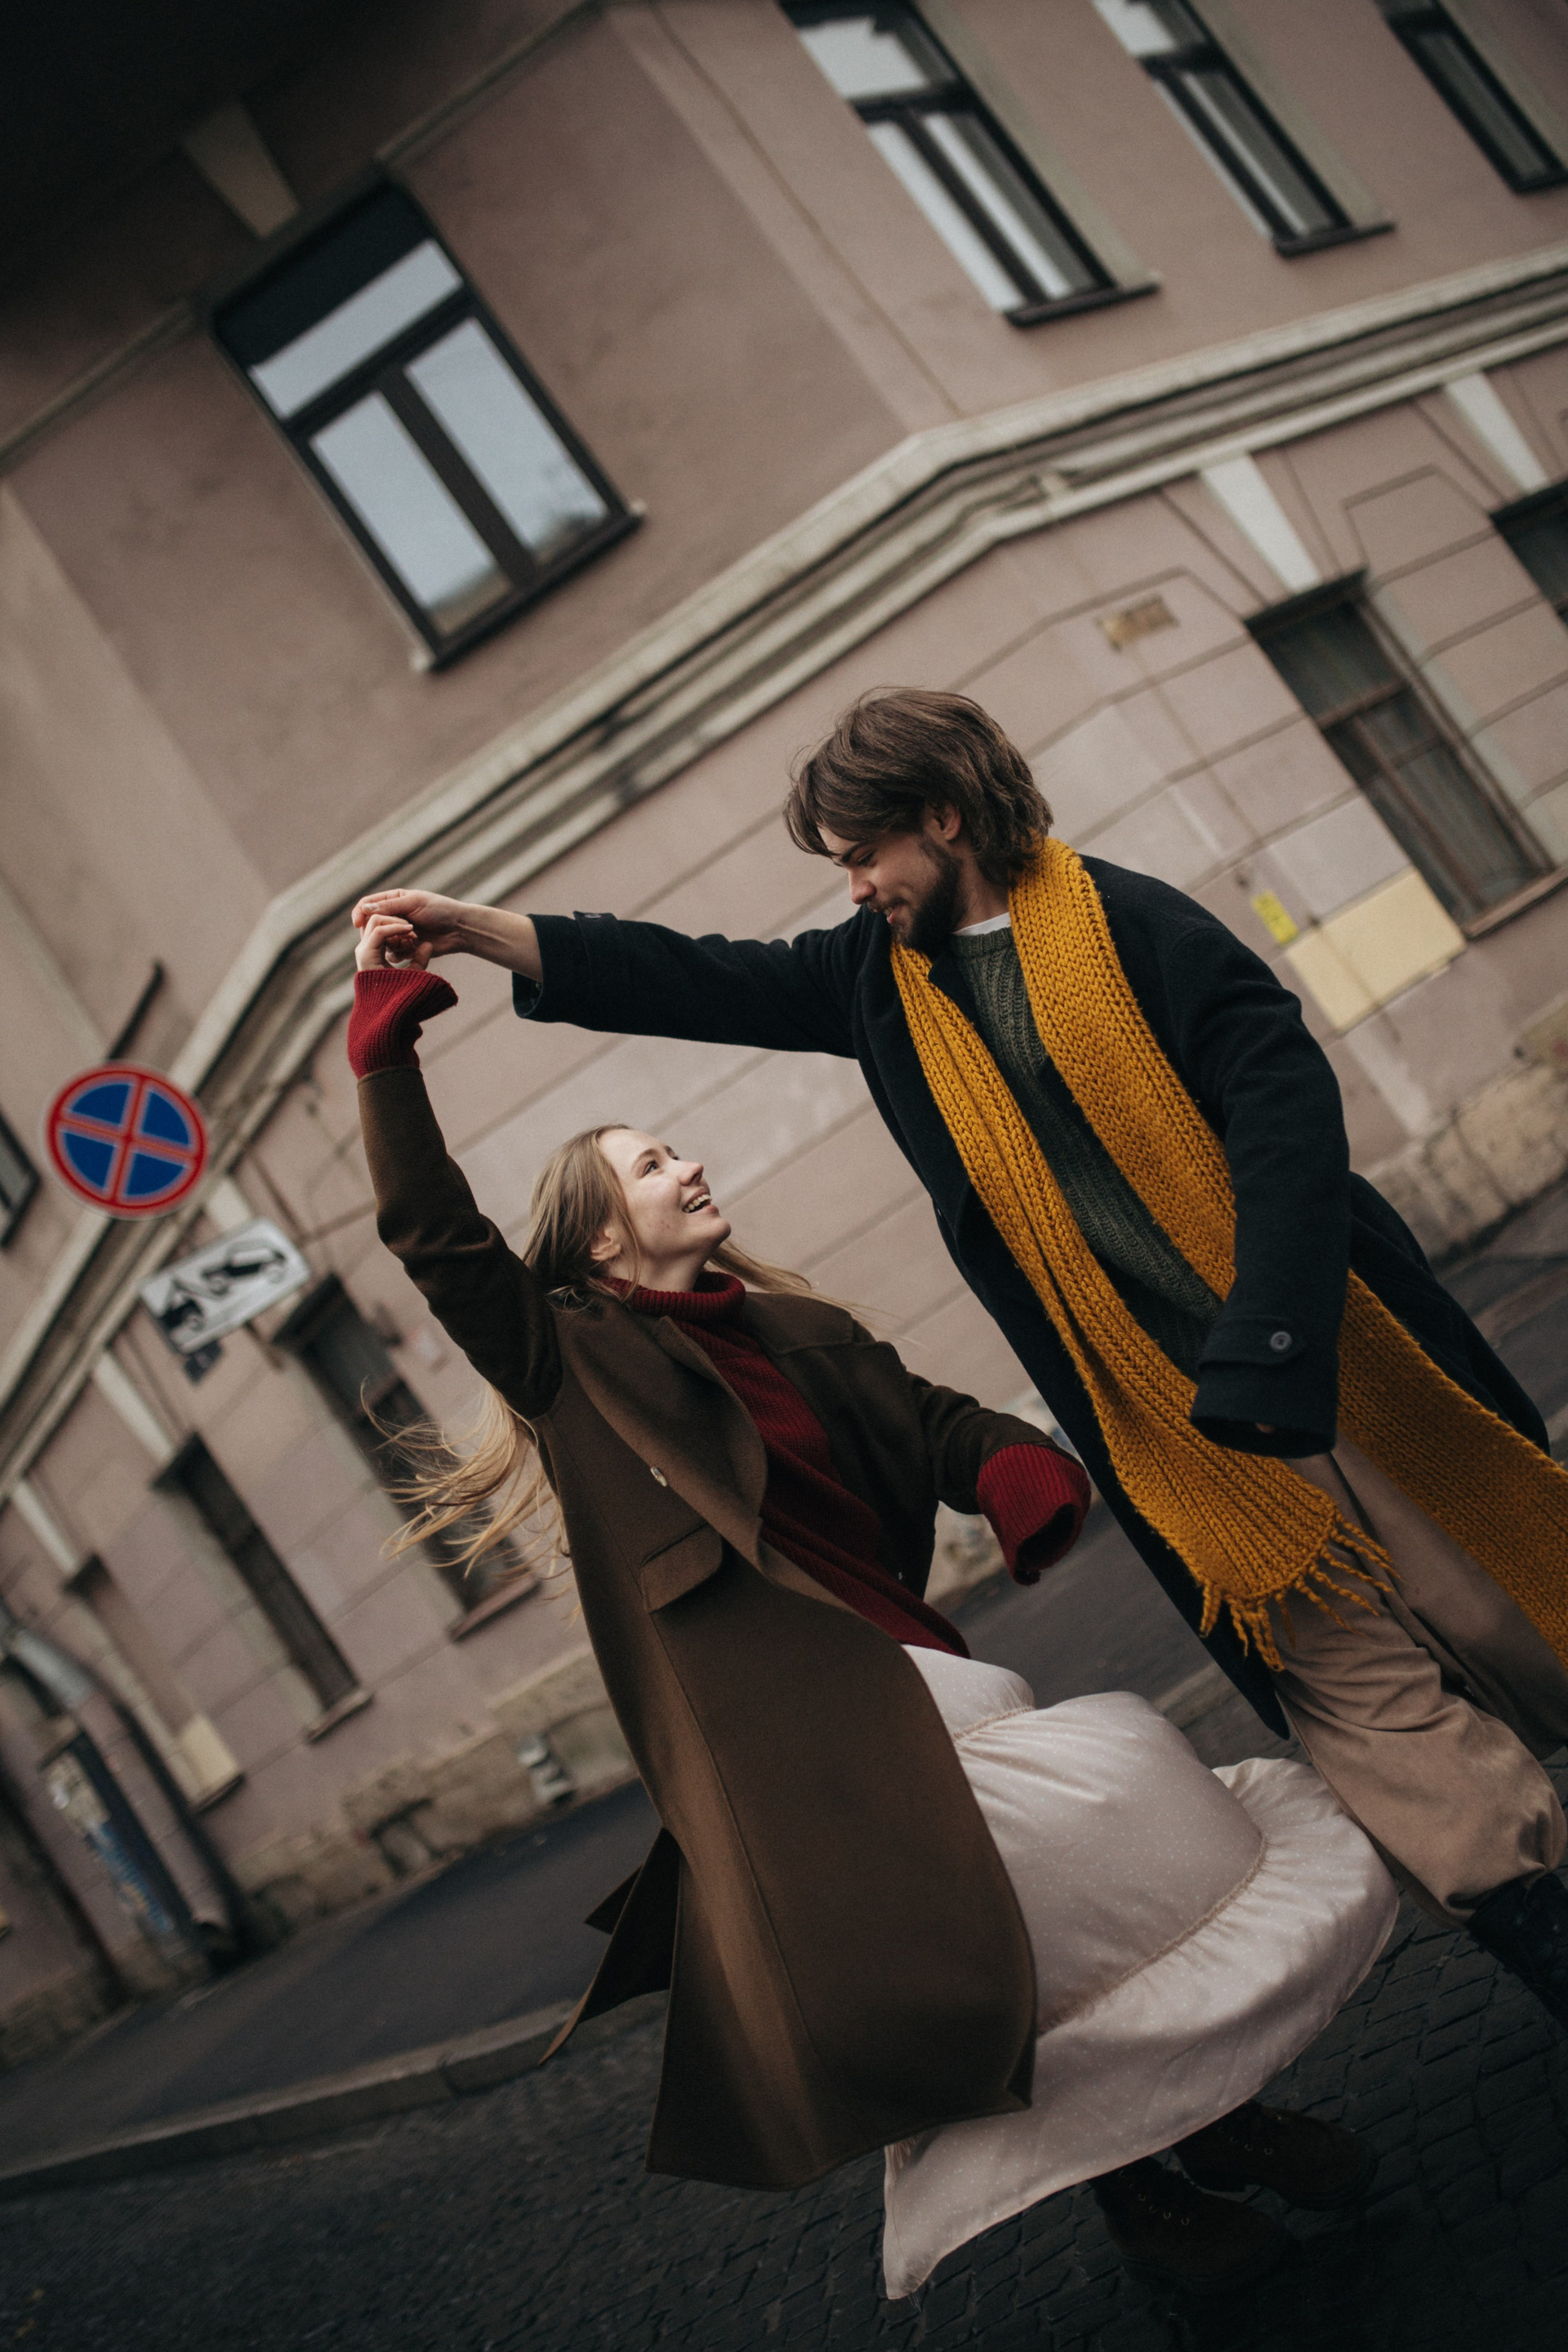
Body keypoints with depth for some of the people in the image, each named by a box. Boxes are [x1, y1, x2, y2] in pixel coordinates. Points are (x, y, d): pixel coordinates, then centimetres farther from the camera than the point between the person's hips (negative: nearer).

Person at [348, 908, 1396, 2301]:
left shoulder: (800, 1331, 18)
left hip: (913, 1677, 6)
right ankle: (1130, 2181, 6)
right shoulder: (583, 1364, 2)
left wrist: (1018, 1466, -11)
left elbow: (933, 1423, 12)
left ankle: (1204, 2099, 20)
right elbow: (436, 1239, -10)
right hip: (795, 1733, -6)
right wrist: (386, 1043, -13)